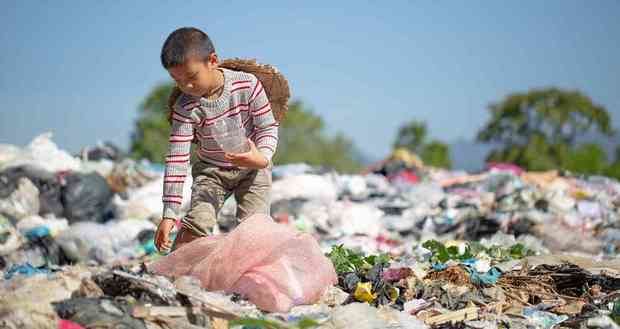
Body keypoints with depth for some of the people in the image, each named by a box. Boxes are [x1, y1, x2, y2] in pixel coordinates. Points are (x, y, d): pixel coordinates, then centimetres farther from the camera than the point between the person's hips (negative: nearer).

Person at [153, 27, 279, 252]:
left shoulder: (247, 84, -20)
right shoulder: (185, 108, -19)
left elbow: (268, 126, -10)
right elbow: (177, 159, -21)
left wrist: (262, 157, -33)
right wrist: (169, 213, -25)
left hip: (252, 167, 0)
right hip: (211, 170, 0)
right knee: (196, 223, -18)